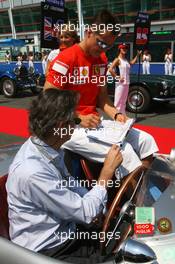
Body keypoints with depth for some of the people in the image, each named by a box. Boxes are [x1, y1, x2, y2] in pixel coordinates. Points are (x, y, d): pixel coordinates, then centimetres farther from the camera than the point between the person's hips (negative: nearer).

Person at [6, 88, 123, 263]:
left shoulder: (49, 148, -4)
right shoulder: (32, 171, -30)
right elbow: (86, 213, -21)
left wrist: (101, 205, 0)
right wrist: (108, 170, -14)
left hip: (65, 234, 7)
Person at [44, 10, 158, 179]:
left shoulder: (102, 60, 9)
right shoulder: (66, 59, -15)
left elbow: (102, 94, 13)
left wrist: (115, 115, -5)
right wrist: (79, 119, -21)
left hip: (94, 122, 8)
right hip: (71, 127, -8)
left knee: (146, 140, 0)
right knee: (124, 152, -26)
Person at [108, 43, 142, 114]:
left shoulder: (126, 60, 15)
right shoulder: (118, 60, -8)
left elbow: (132, 63, 37)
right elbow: (110, 69, -20)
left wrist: (137, 55, 32)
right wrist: (117, 77, -16)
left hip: (126, 83, 8)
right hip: (120, 84, -8)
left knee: (124, 102, 13)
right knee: (118, 101, -7)